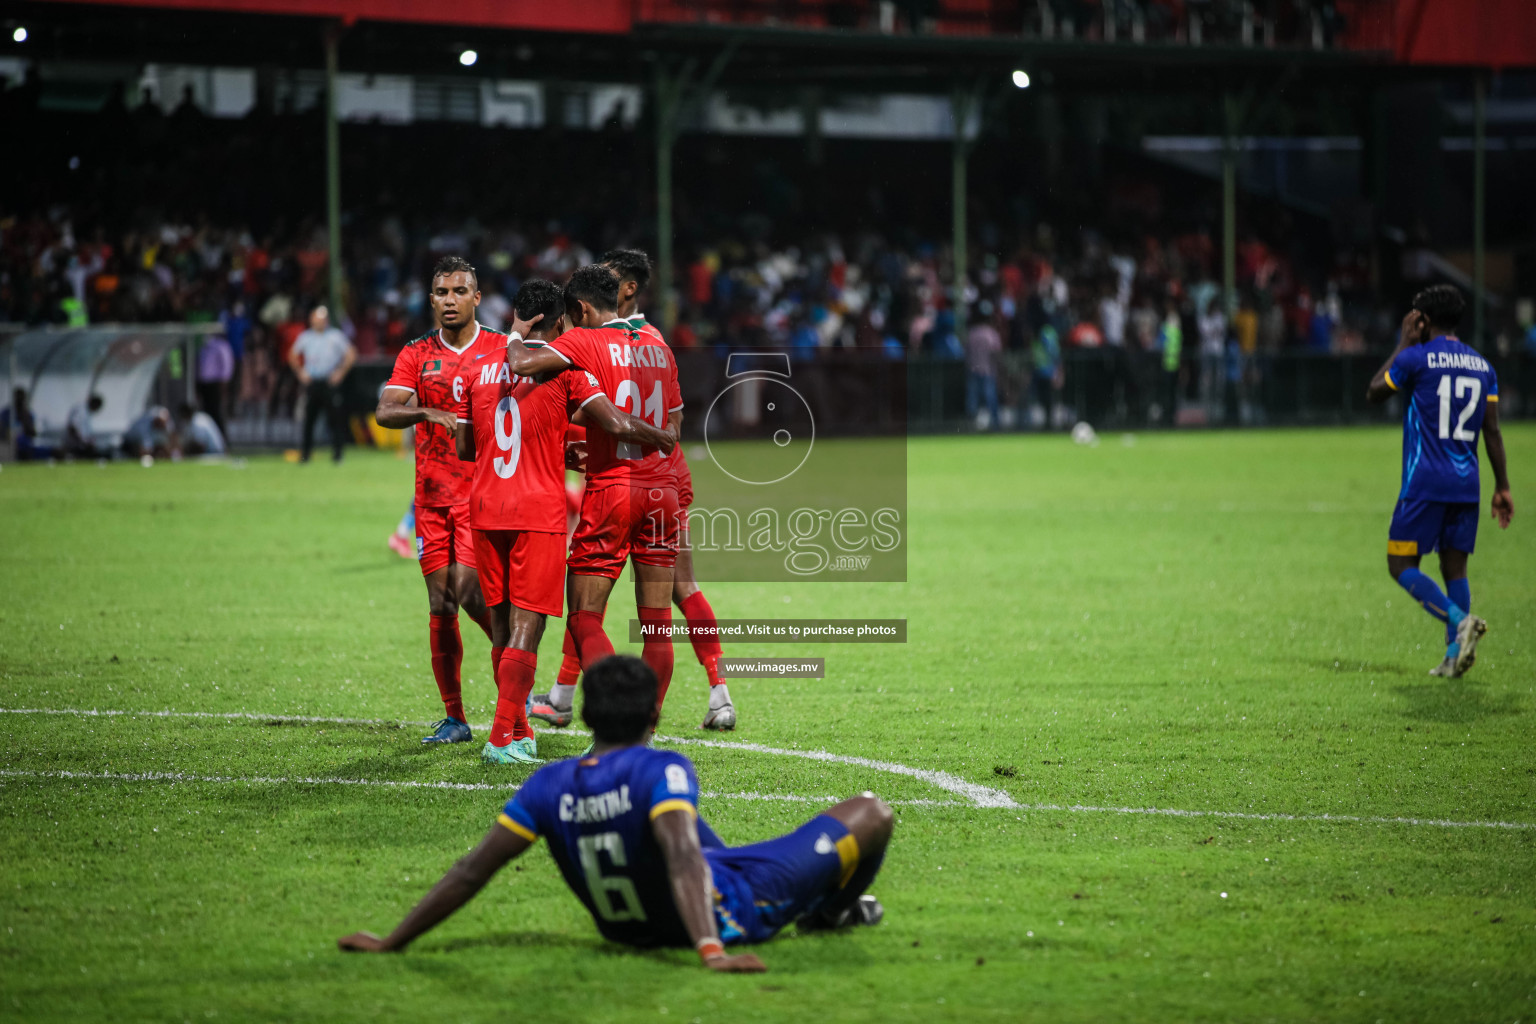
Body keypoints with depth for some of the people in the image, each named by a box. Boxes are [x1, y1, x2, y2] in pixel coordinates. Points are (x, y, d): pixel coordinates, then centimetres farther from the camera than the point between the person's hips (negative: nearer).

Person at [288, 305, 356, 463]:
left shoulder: (336, 336, -1)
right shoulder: (305, 337, 9)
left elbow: (351, 355, 0)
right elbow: (293, 356, 22)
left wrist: (340, 373, -5)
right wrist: (300, 372, 11)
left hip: (330, 383, -3)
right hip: (311, 383, 3)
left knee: (335, 417, -6)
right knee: (308, 417, 0)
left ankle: (336, 452, 0)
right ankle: (305, 453, 6)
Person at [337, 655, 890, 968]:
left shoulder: (549, 787, -14)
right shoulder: (663, 771, -28)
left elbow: (471, 871, -15)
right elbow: (682, 859, -43)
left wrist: (391, 942, -9)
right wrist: (711, 949, -54)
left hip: (628, 928, 6)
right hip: (729, 914, -6)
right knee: (871, 814, 5)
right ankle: (830, 911, 38)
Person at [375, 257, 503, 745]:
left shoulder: (503, 350, 2)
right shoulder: (416, 356, 8)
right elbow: (384, 412, -6)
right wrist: (427, 412, -25)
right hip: (432, 495, 3)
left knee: (468, 591, -17)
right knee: (440, 604, 1)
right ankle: (453, 718, 9)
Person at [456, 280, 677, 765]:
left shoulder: (480, 373, 9)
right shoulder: (564, 371, -4)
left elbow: (464, 448, 16)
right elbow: (617, 425, -10)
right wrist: (661, 438, 8)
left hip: (485, 510, 5)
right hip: (539, 512, -4)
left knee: (501, 623, 13)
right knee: (526, 626, -4)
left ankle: (519, 732, 21)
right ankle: (503, 738, -11)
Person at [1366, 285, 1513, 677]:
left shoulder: (1416, 358, -6)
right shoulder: (1482, 366, 10)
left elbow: (1374, 392, 9)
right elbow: (1492, 431, 9)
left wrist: (1403, 344, 13)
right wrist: (1502, 487, 11)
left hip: (1424, 482, -5)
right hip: (1466, 484, 5)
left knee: (1402, 565, 1)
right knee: (1455, 567, 11)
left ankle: (1459, 620, -21)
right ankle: (1455, 655, 1)